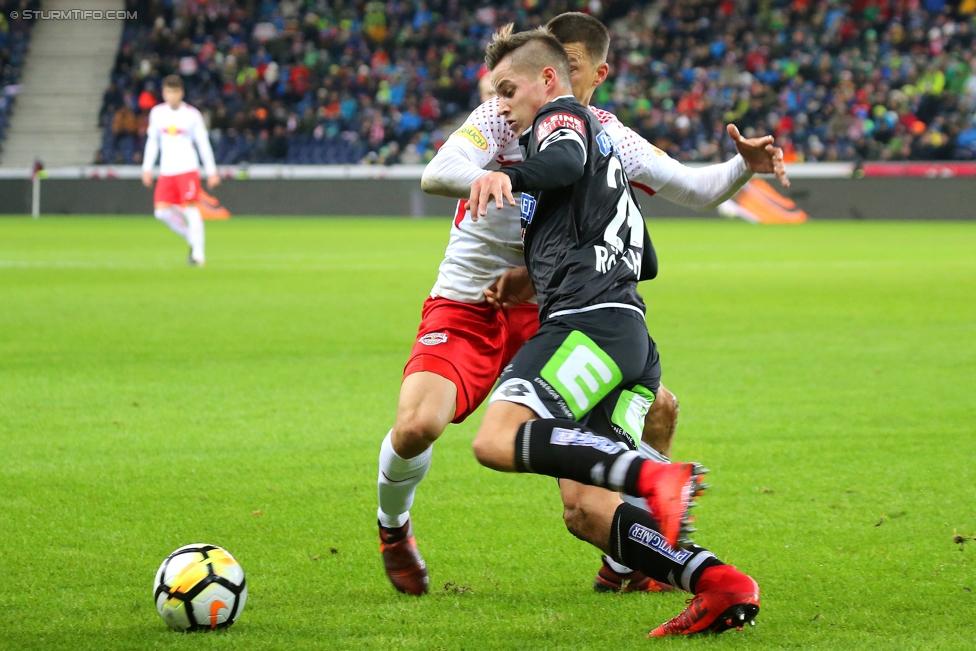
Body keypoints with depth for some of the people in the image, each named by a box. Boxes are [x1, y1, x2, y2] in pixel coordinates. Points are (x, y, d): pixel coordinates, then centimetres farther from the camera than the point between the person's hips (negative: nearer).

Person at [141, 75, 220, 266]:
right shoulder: (157, 113, 7)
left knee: (190, 207, -14)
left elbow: (203, 143, 2)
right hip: (166, 170, 4)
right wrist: (147, 168, 12)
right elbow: (152, 141, 16)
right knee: (161, 211, -7)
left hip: (188, 169, -4)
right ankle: (192, 239, 11)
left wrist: (211, 171, 0)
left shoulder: (192, 114, -3)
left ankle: (198, 252, -9)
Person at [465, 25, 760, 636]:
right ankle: (719, 584, -13)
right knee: (585, 510, -1)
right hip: (627, 336, 10)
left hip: (591, 321, -10)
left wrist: (510, 176, -39)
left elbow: (566, 159, -19)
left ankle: (655, 477, -41)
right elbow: (641, 258, 45)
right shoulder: (606, 144, 36)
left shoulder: (562, 115, 8)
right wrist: (537, 274, 47)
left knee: (498, 441, -28)